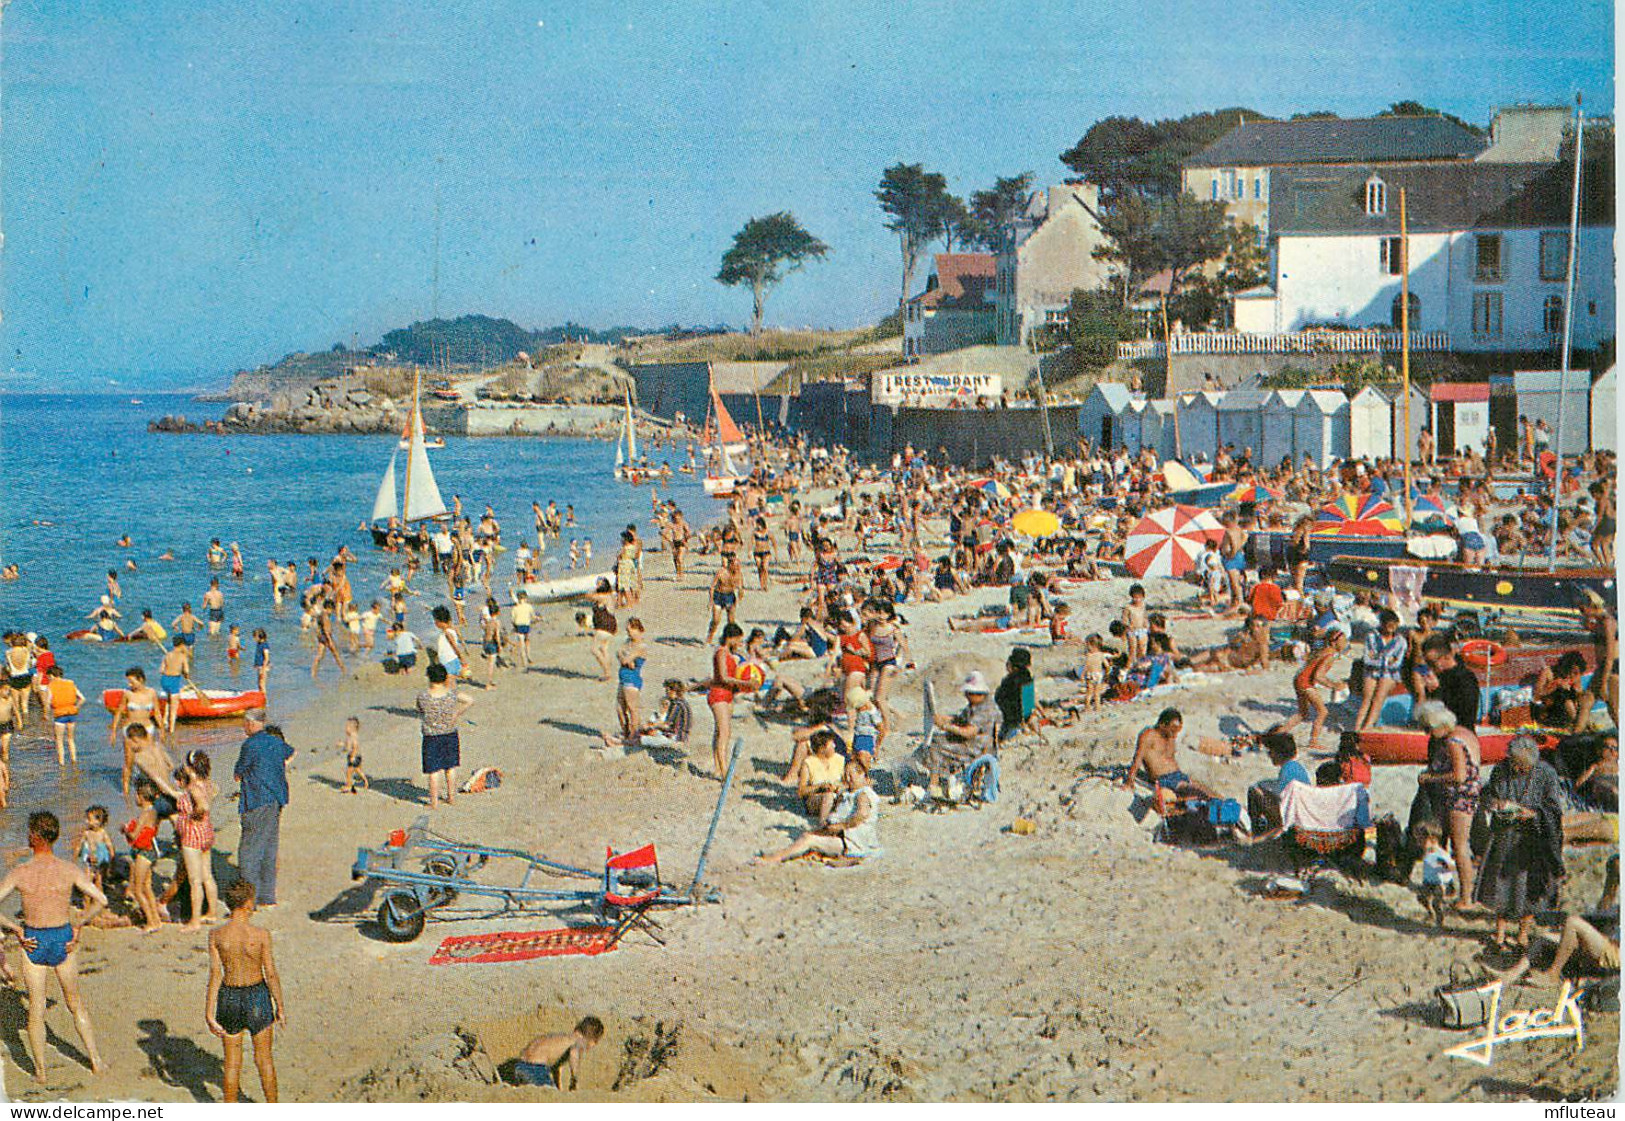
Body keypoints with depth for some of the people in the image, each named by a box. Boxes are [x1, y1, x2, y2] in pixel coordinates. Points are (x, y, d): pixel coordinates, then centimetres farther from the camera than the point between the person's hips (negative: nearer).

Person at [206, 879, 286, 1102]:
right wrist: (281, 1007, 1)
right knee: (264, 1059, 14)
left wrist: (209, 1012, -6)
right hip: (257, 998, -1)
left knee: (232, 1062, 13)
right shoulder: (261, 935, -16)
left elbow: (215, 975, -12)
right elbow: (271, 975, -11)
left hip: (229, 998, 1)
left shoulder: (216, 936, -11)